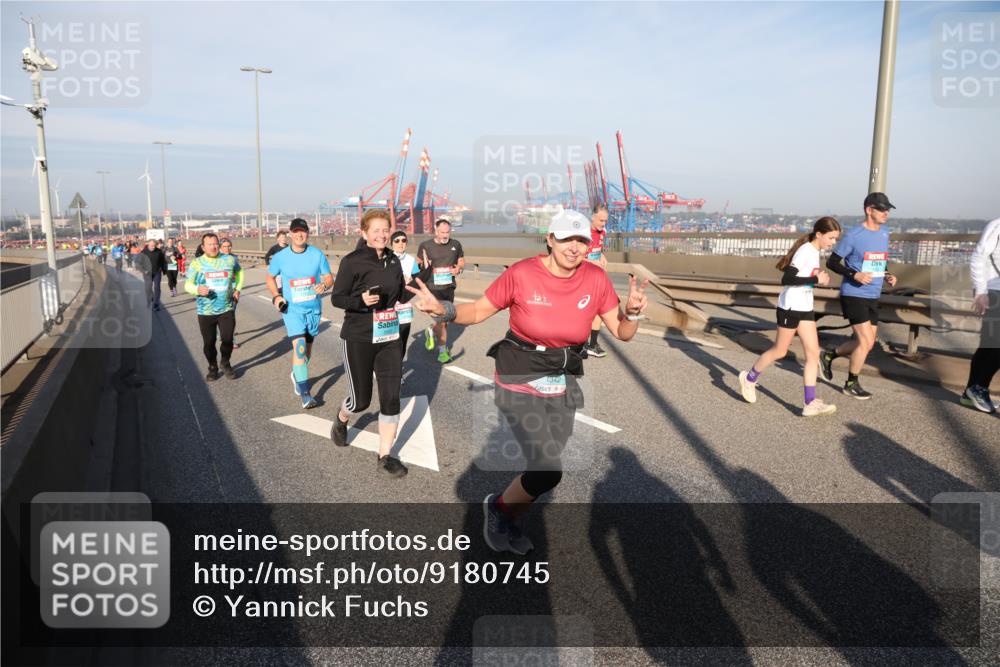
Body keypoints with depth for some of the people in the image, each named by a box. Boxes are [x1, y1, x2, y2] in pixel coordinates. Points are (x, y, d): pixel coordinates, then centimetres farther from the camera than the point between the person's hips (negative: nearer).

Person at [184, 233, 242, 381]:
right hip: (205, 312, 0)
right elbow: (188, 285, -1)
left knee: (227, 339, -3)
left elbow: (239, 272, 23)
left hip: (227, 309, 0)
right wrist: (198, 289, -23)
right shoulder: (196, 263, -3)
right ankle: (212, 367, 28)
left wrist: (237, 289, 11)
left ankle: (226, 364, 24)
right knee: (208, 342, 6)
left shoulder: (230, 260, 2)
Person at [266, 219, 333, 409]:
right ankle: (304, 393, -14)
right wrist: (276, 296, -5)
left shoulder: (317, 254, -4)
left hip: (313, 308, 3)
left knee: (307, 347, 17)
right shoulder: (280, 257, -5)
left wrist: (324, 285, -20)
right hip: (292, 309, -3)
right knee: (299, 347, -17)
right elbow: (270, 277, 11)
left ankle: (297, 375, 44)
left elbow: (329, 277, 3)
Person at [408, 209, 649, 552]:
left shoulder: (595, 278, -6)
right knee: (548, 472, -14)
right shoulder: (521, 274, -16)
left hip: (562, 388, 5)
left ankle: (511, 521, 45)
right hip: (520, 384, -4)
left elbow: (622, 332, -1)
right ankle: (497, 506, 18)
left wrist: (632, 311, -22)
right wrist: (443, 309, -25)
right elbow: (479, 311, -6)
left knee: (544, 470, 15)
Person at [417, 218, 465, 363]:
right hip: (433, 288, -4)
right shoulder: (425, 246, -4)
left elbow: (462, 262, 16)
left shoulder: (456, 245, 5)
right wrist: (424, 266, -16)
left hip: (449, 287, 4)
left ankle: (431, 332, 46)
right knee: (441, 320, -8)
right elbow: (418, 265, 6)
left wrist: (458, 268, -6)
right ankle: (443, 351, 7)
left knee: (445, 319, 14)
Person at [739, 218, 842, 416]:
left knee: (813, 353, 1)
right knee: (779, 351, 5)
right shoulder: (805, 251, -18)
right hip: (790, 307, -9)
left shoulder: (815, 252, 9)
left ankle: (810, 403, 1)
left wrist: (819, 279, 3)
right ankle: (749, 378, 27)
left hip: (805, 308, 9)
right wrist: (816, 279, -28)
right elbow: (786, 279, -27)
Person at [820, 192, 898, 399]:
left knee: (866, 342, 11)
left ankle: (829, 356, 33)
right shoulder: (854, 235, -12)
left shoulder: (885, 234, 10)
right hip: (854, 295, -8)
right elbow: (832, 262, -10)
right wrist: (855, 274, -23)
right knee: (866, 342, -8)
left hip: (873, 297, 8)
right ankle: (851, 384, 11)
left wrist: (887, 276, 2)